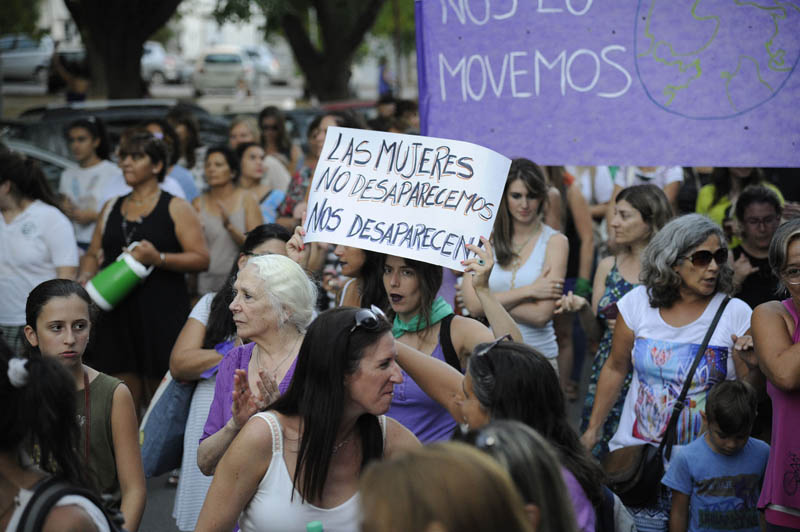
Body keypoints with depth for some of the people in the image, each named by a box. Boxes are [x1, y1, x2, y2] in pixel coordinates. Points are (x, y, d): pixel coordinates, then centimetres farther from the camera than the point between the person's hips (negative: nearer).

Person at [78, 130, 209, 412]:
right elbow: (92, 255, 22)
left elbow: (201, 259, -6)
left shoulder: (176, 208, 2)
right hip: (117, 312, 4)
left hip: (163, 315, -4)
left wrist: (158, 259, -19)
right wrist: (84, 280, 1)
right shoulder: (111, 208, 17)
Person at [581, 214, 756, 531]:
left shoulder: (735, 313, -4)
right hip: (637, 453, 1)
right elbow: (615, 369, 10)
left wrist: (746, 362, -22)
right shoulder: (638, 303, -1)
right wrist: (592, 430, 12)